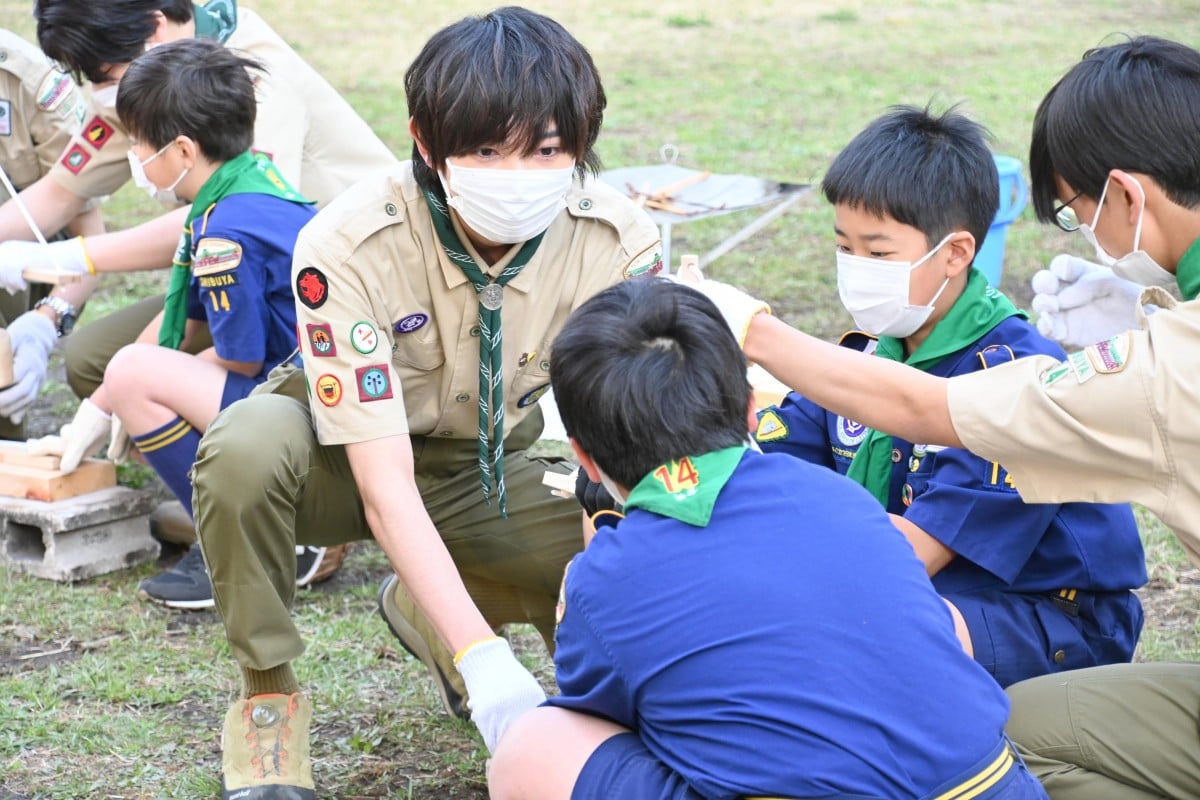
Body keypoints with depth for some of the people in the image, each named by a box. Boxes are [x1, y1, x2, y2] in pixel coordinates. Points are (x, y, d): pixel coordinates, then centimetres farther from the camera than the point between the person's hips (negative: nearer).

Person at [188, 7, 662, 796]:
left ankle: (428, 613, 9)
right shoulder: (347, 246, -33)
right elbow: (386, 485, -35)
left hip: (490, 466, 4)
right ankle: (268, 693, -10)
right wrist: (486, 661, -43)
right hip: (345, 457, -3)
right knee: (248, 444, -38)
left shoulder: (622, 243, -23)